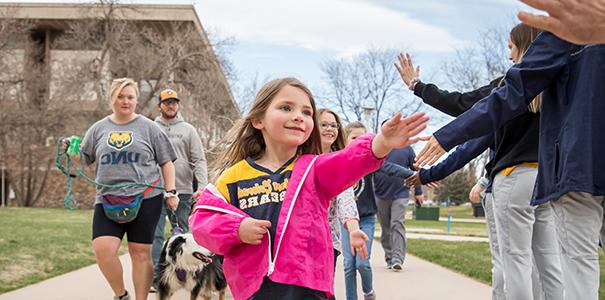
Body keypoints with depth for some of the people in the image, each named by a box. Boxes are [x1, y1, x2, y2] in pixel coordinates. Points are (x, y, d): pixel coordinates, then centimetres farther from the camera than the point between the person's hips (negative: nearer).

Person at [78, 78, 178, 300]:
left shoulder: (149, 127, 7)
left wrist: (170, 192, 2)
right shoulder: (98, 129, 13)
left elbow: (166, 161, 9)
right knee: (102, 248, -14)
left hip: (145, 198, -2)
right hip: (108, 199, 2)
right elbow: (83, 160, 17)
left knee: (140, 253, 1)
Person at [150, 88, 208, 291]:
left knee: (182, 234, 10)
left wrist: (203, 186, -9)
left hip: (182, 191, 1)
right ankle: (156, 277, -3)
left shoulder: (188, 130, 7)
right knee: (155, 235, -5)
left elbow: (199, 160, 3)